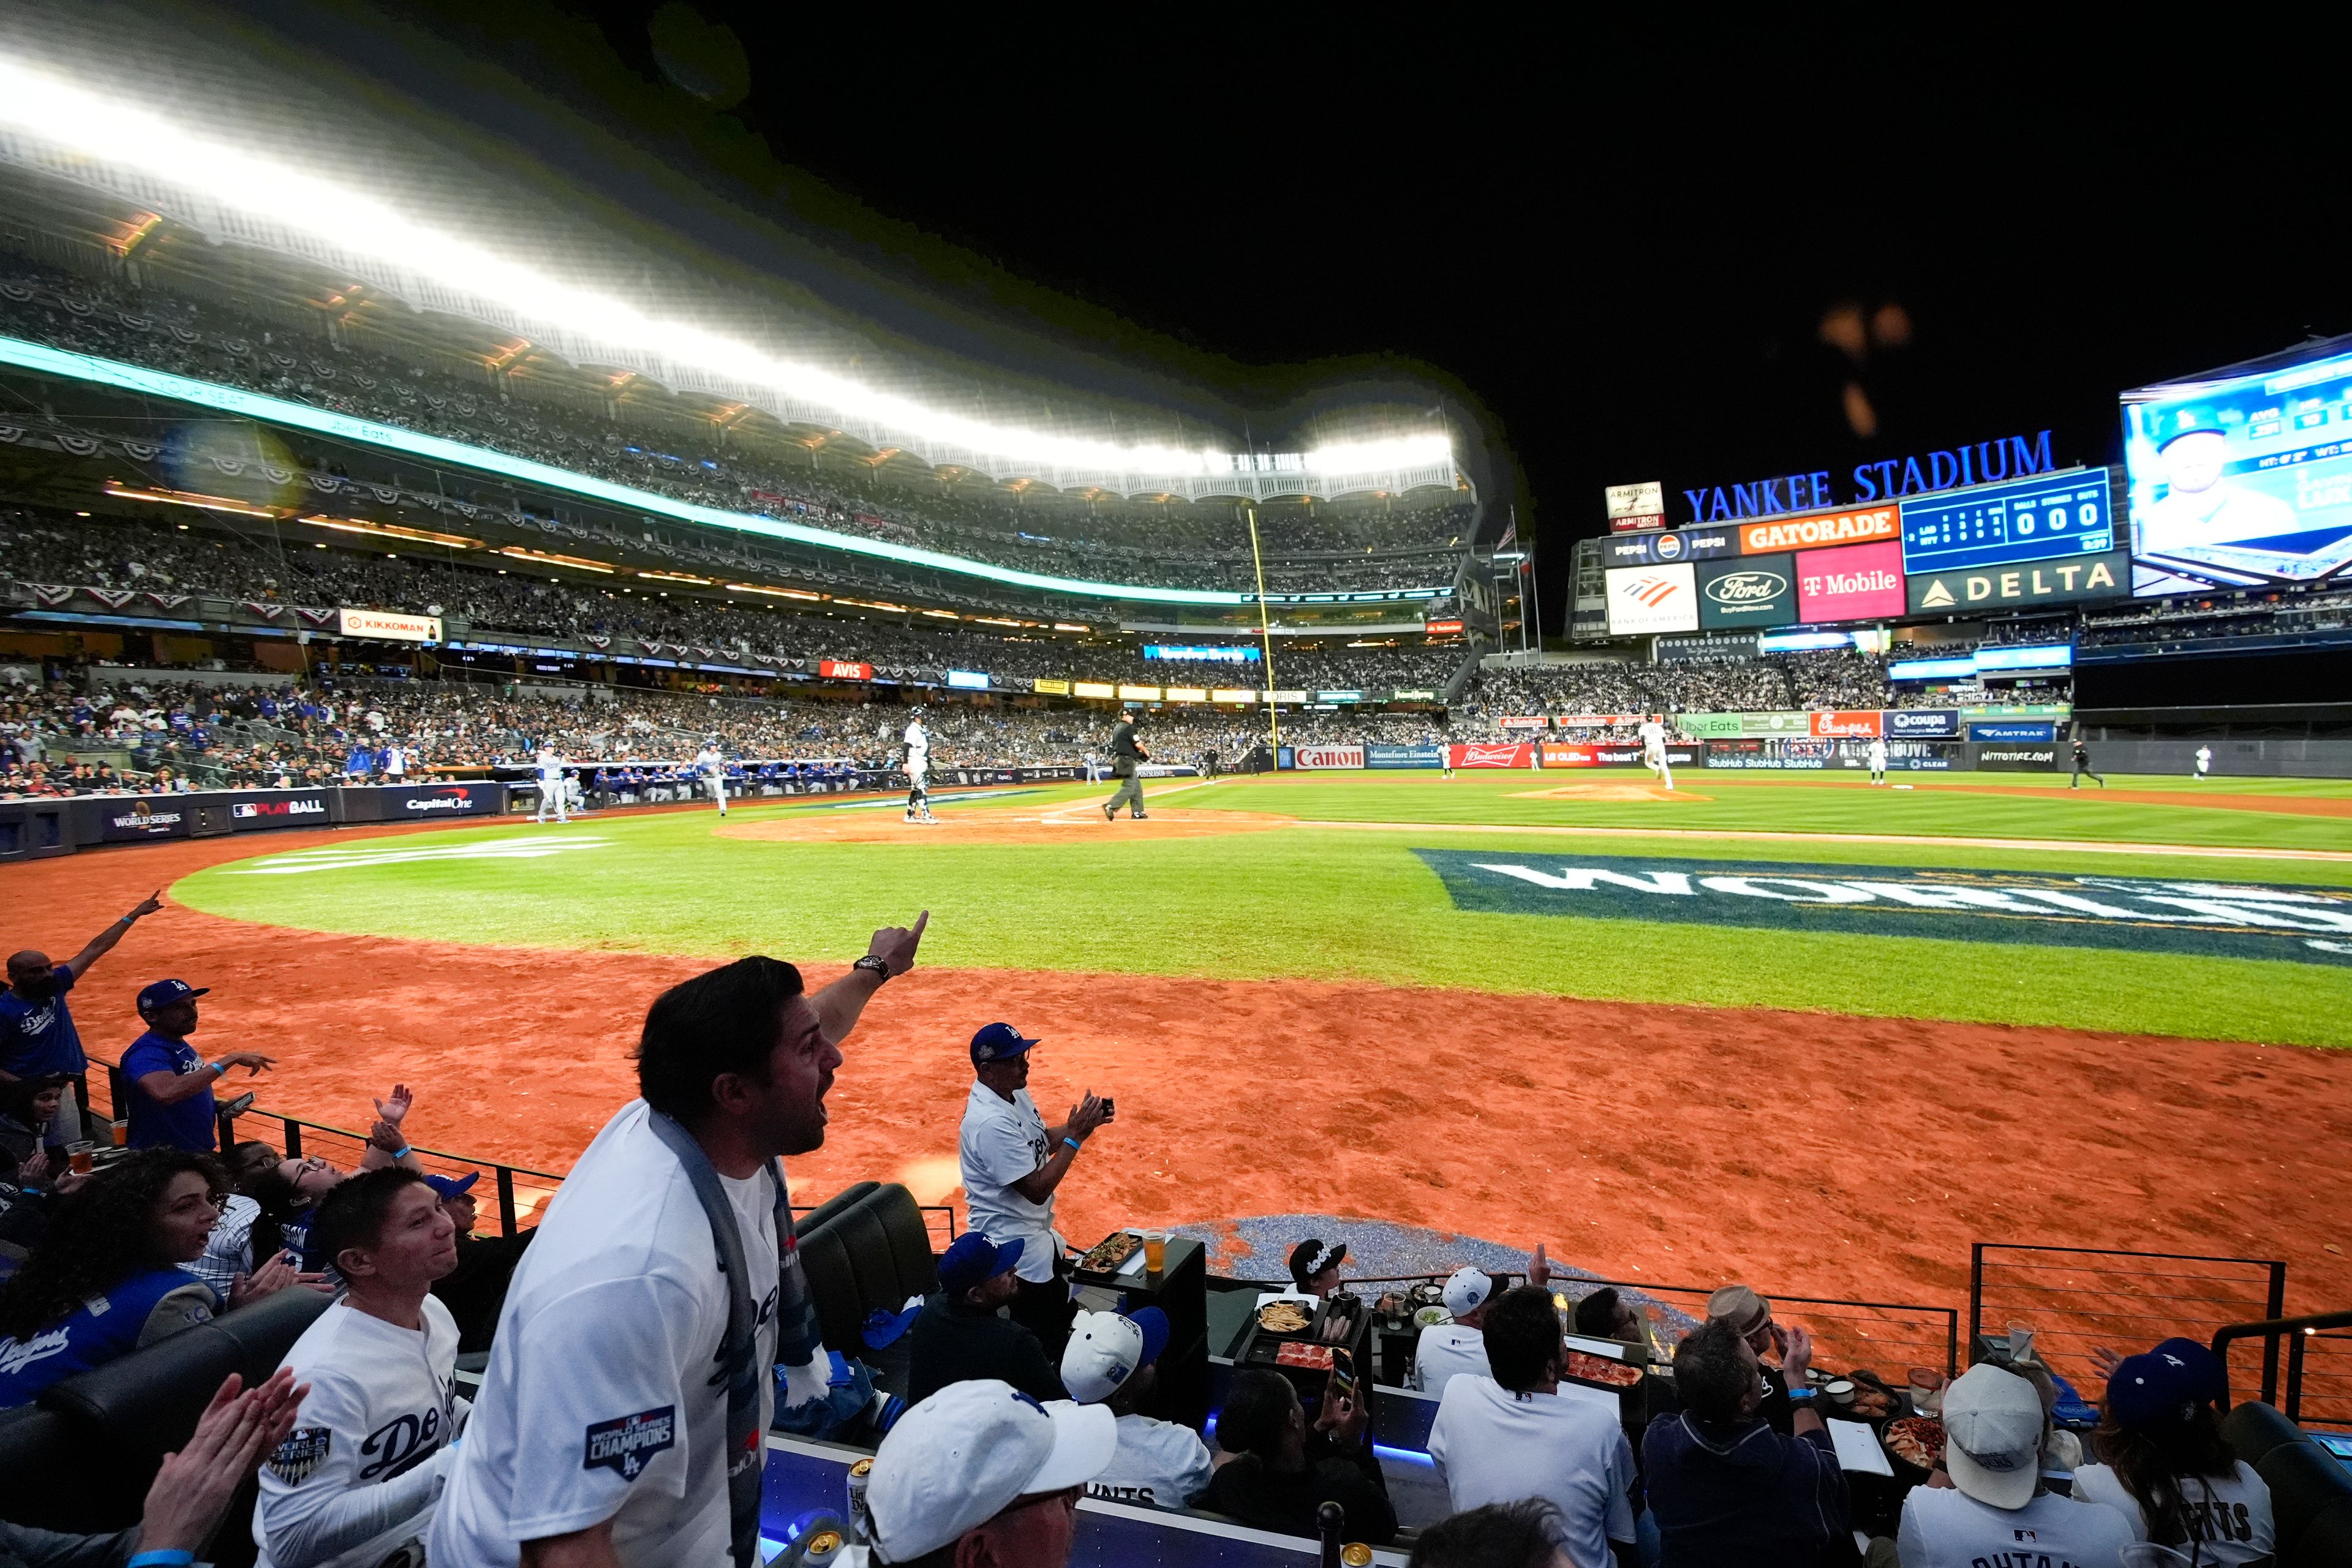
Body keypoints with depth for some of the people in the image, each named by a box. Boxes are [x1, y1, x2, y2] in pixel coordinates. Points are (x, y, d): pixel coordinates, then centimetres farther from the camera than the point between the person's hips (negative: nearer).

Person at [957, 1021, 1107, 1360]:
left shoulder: (1015, 1093, -1)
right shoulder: (991, 1123, -31)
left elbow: (1045, 1140, 12)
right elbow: (1037, 1189, -29)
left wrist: (1085, 1122, -6)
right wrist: (1075, 1136, -27)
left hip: (1036, 1231, 10)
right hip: (1016, 1243, -10)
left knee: (1060, 1317, 24)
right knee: (1044, 1342, 4)